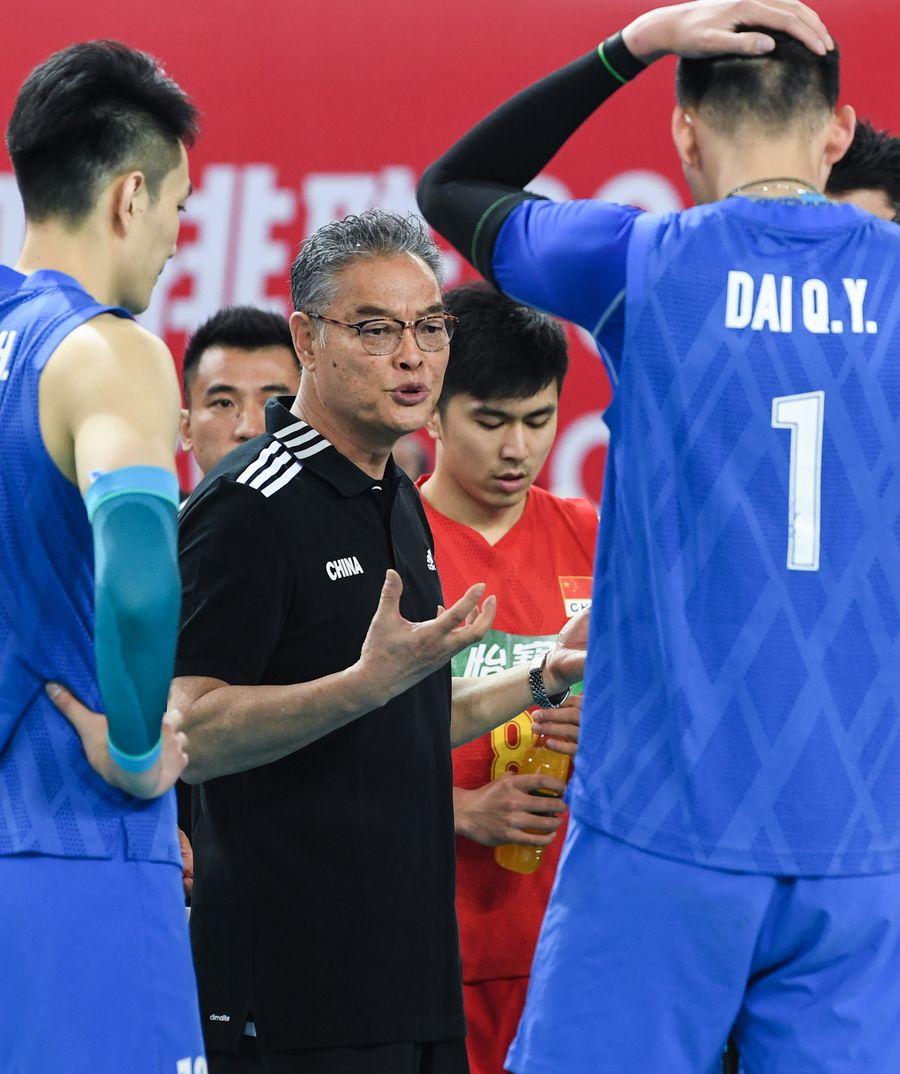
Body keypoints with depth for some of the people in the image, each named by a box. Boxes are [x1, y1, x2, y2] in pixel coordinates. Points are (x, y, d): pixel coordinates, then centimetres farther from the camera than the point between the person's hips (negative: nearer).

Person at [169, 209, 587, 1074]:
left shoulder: (397, 502, 17)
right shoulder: (248, 506, -12)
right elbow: (188, 735, -21)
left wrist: (542, 680, 20)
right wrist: (368, 681, -29)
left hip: (414, 970, 9)